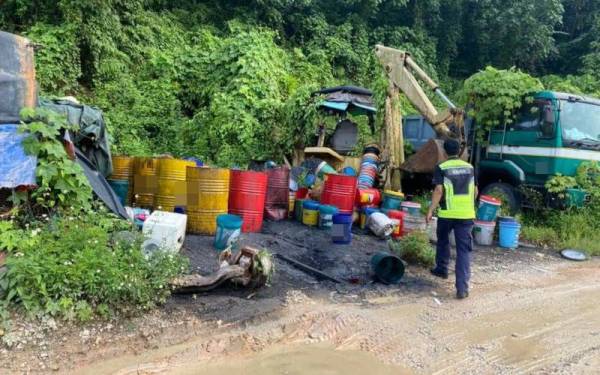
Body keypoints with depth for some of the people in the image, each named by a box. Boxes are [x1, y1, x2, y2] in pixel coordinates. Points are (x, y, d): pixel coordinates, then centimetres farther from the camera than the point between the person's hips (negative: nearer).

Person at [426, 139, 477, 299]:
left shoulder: (441, 168, -3)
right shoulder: (470, 167, 10)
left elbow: (439, 190, -13)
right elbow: (475, 191, 15)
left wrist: (431, 210, -9)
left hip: (447, 213, -2)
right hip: (466, 214, 2)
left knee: (443, 240, 25)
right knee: (464, 250, 1)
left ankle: (442, 269, 41)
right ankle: (462, 288, -4)